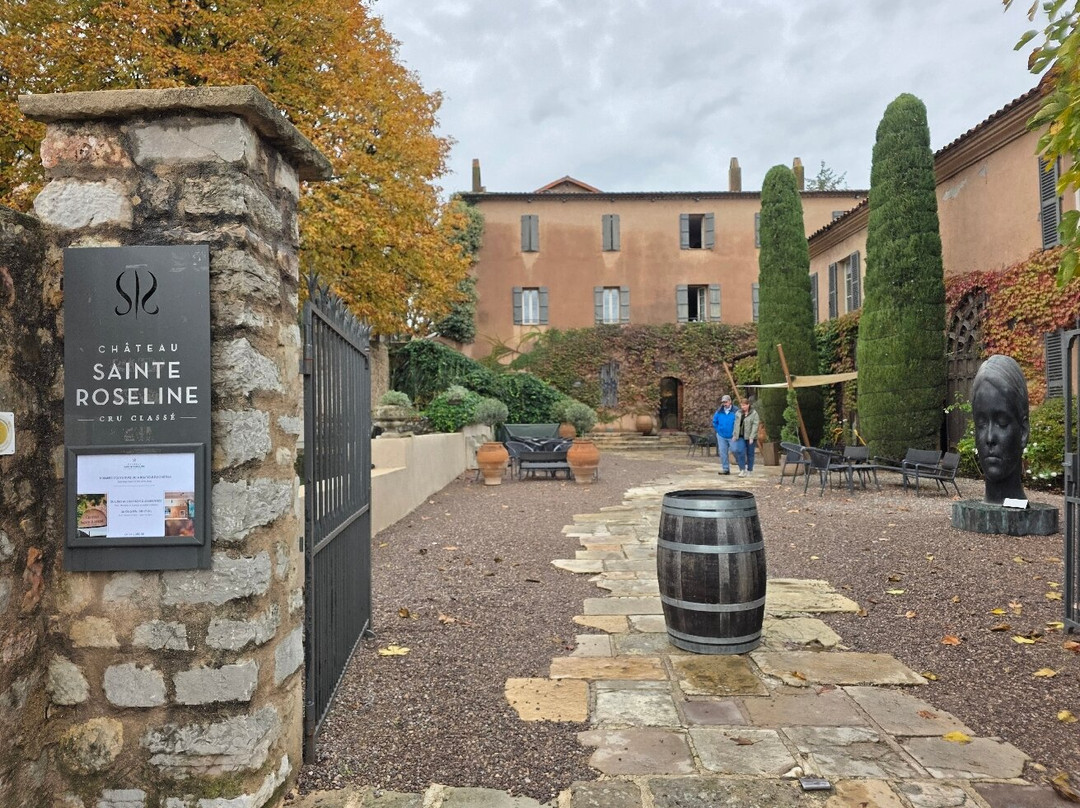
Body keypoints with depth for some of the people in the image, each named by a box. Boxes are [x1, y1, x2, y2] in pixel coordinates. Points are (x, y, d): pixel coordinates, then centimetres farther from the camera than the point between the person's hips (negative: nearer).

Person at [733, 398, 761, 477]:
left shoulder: (754, 413, -4)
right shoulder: (738, 413, 11)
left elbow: (755, 425, -11)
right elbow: (736, 425, 16)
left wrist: (752, 437, -17)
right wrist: (735, 435, 10)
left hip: (750, 437, -3)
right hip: (740, 436, 3)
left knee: (750, 453, 5)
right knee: (740, 451, -13)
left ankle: (750, 470, 18)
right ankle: (742, 469, -8)